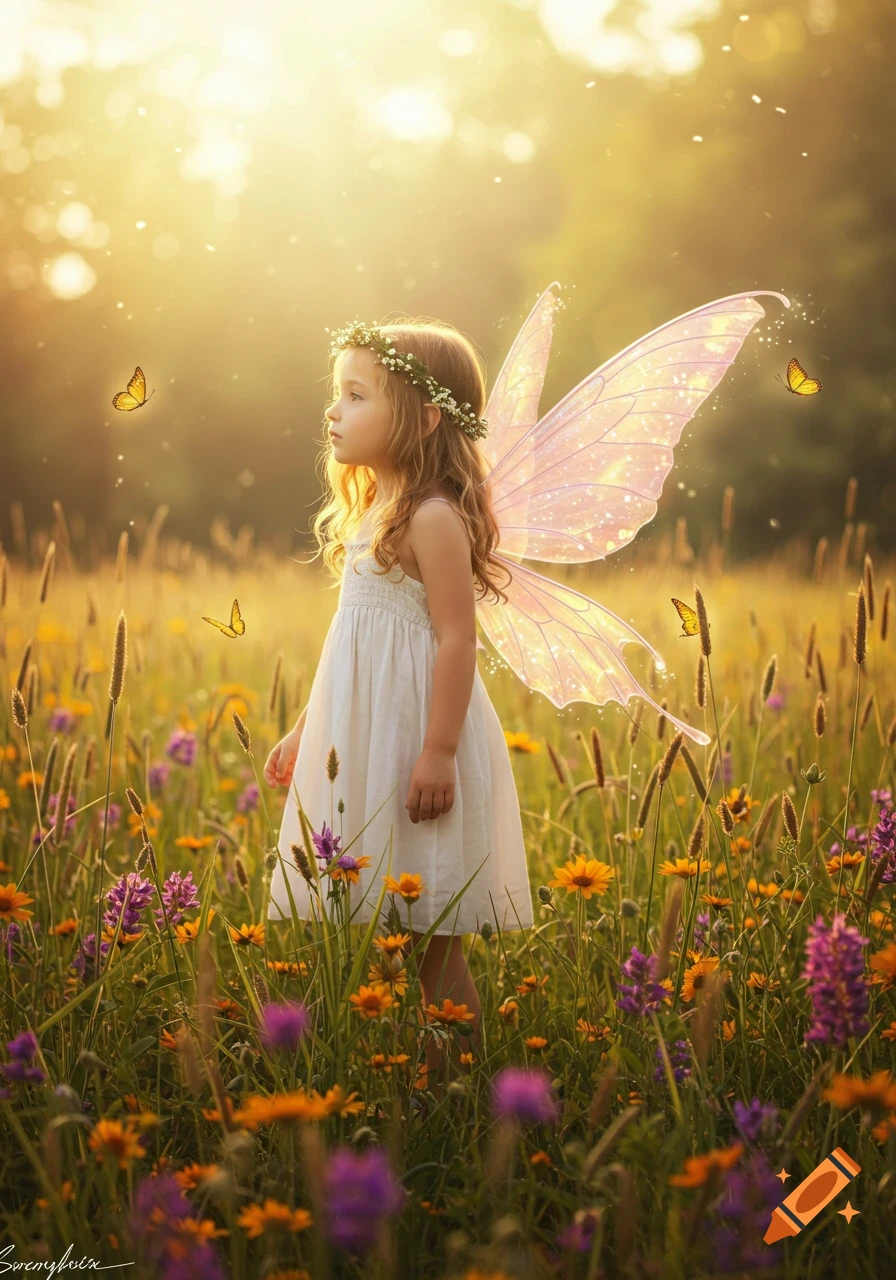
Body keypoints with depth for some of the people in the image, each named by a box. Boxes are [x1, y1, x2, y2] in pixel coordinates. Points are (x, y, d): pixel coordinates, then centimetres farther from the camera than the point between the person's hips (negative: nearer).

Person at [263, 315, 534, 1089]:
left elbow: (457, 639, -18)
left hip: (413, 743, -9)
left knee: (430, 940, -2)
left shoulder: (434, 518, -14)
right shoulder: (370, 512, 14)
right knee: (367, 932, 11)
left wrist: (439, 751, -22)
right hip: (358, 741, 9)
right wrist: (304, 732, 21)